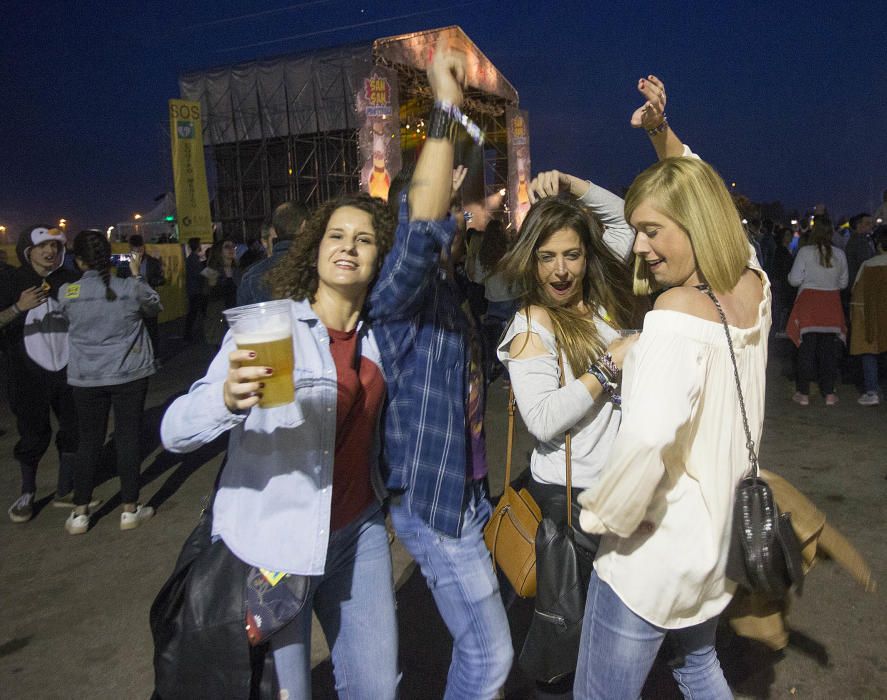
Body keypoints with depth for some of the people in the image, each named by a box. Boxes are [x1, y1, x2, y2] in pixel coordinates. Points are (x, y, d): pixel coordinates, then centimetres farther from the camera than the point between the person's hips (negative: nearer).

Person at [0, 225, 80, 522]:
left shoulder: (71, 281, 2)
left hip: (68, 369, 2)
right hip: (30, 373, -2)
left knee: (74, 429, 7)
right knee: (34, 434, 4)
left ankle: (65, 491, 21)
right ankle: (27, 494, 21)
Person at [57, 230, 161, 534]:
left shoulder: (67, 293, -7)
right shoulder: (131, 288, -11)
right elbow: (154, 307, 8)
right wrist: (137, 275, 14)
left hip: (86, 378, 2)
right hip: (129, 374, -1)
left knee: (89, 442, 12)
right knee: (128, 438, 7)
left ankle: (79, 514, 21)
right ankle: (130, 510, 15)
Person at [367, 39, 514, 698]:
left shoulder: (452, 293, 6)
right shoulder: (401, 297, -19)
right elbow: (422, 228, -39)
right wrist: (445, 109, -36)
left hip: (467, 491, 9)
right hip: (434, 502, -8)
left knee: (479, 644, 25)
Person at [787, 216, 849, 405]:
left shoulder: (805, 252, -9)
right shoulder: (839, 254, 2)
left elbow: (794, 280, -9)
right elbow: (843, 283, 9)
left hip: (808, 303, -3)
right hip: (831, 304, 3)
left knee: (806, 348, 3)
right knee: (828, 349, 9)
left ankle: (803, 393, 7)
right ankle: (829, 393, 13)